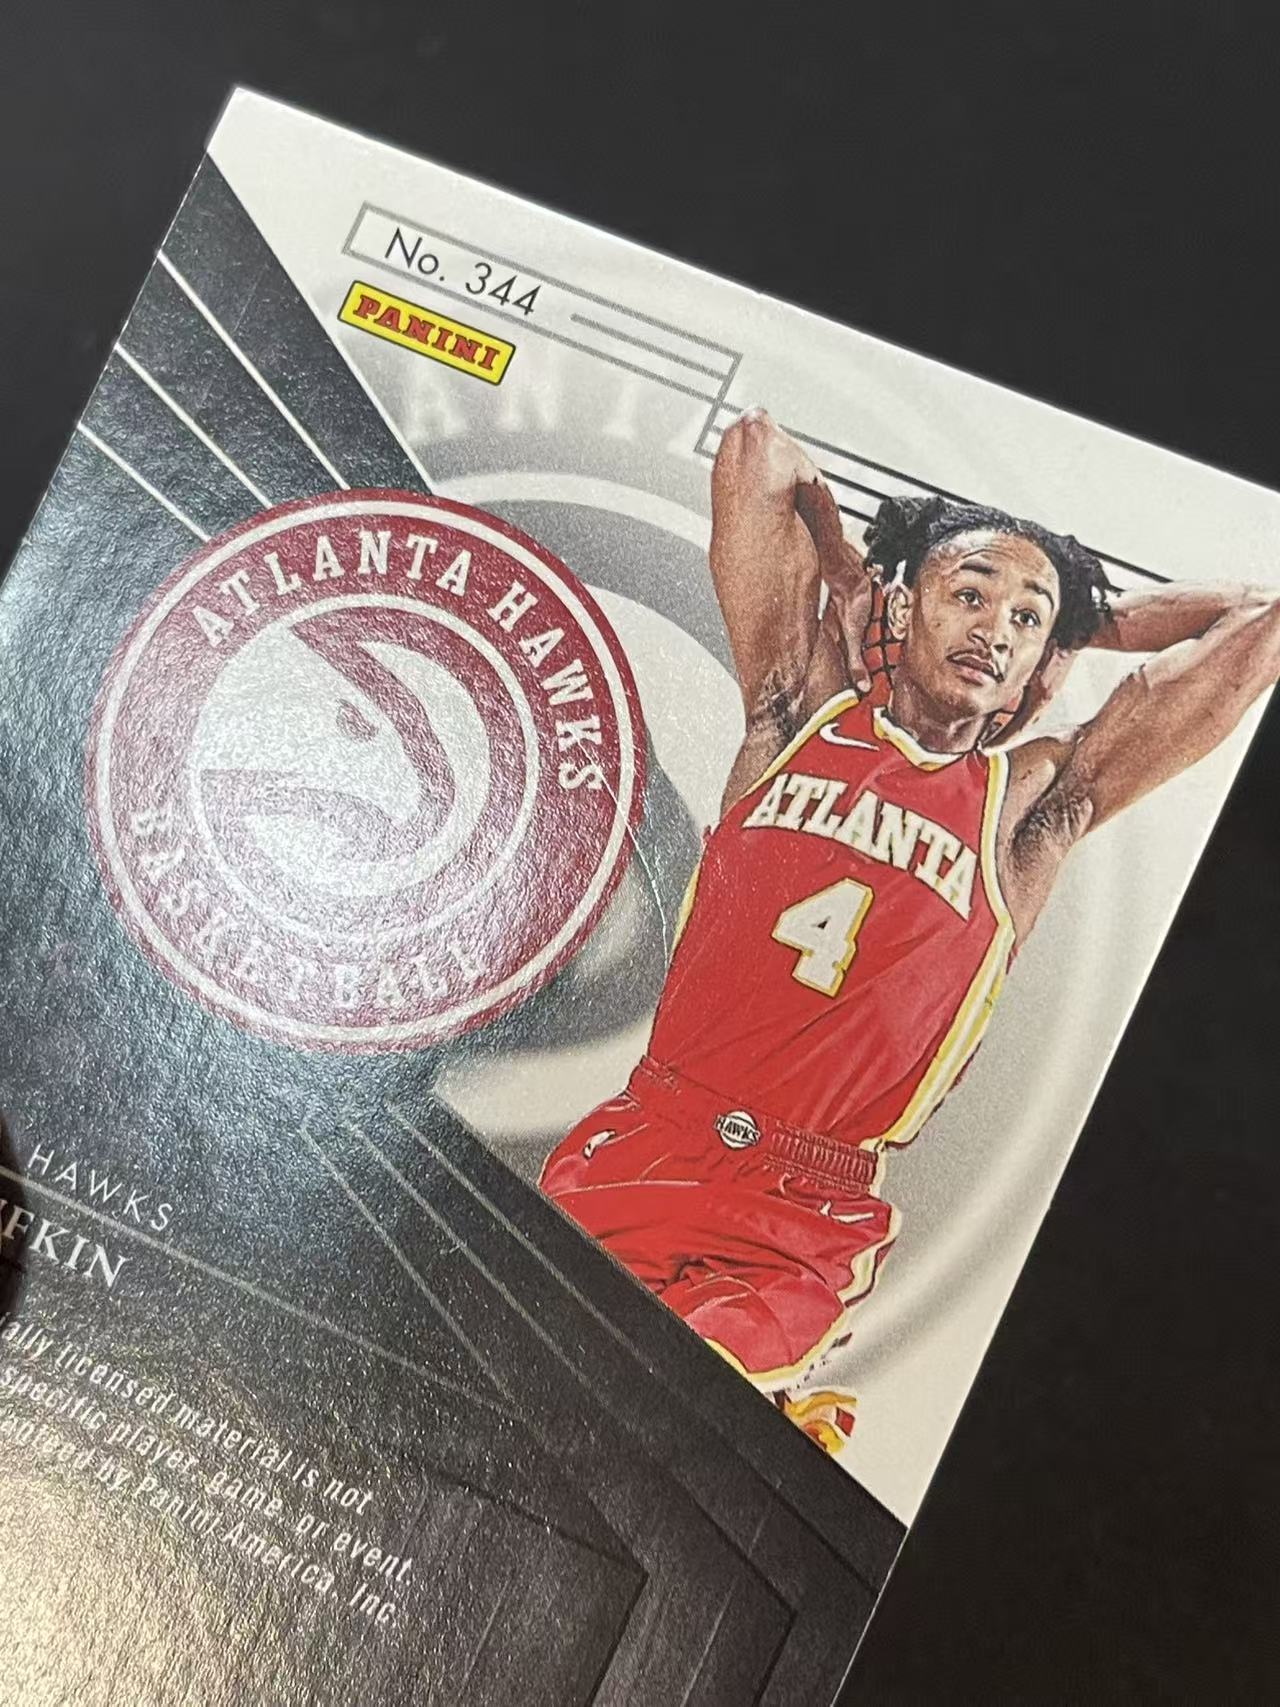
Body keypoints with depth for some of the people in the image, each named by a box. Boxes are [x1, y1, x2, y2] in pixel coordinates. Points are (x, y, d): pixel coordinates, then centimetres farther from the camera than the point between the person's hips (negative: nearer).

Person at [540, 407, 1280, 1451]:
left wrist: (1075, 621, 18)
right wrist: (861, 582, 21)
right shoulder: (802, 711, 10)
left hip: (805, 1228, -1)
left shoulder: (1032, 803, 7)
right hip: (645, 1149, 2)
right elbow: (758, 449, 13)